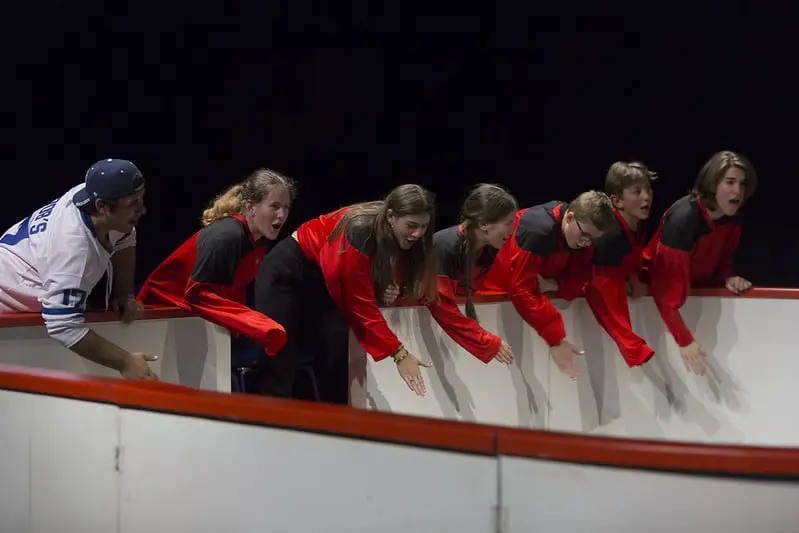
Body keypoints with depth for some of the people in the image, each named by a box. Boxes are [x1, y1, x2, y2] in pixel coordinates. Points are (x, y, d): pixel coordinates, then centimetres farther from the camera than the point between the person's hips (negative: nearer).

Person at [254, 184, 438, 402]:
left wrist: (393, 289, -24)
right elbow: (362, 303, -31)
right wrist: (399, 354, -33)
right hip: (287, 271, -7)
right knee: (279, 366, -11)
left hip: (323, 282, 7)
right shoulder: (360, 231, -33)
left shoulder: (399, 239, -12)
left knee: (340, 359, -4)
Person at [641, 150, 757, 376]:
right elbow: (666, 288, -38)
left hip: (698, 290, 7)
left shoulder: (732, 217, -12)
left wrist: (728, 277, -16)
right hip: (656, 287, -7)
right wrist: (684, 340, -42)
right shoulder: (683, 218, -35)